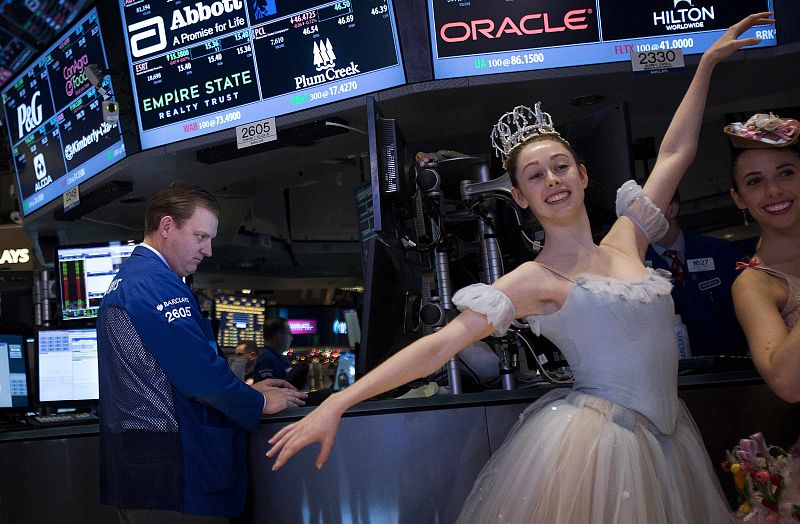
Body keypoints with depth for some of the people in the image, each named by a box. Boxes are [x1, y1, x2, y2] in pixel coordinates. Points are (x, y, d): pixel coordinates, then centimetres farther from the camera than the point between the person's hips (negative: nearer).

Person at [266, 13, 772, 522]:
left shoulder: (625, 243, 6)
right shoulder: (535, 279, -8)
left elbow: (676, 153, 17)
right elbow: (439, 345, -15)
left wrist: (707, 63, 23)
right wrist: (337, 403, -22)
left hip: (666, 440, 6)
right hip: (595, 442, -6)